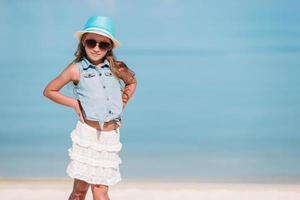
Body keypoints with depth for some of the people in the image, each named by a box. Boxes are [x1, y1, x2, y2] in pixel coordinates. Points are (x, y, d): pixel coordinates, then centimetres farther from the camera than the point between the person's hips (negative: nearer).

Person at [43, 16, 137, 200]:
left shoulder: (117, 68, 3)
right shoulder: (76, 69, -4)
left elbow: (132, 82, 25)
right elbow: (49, 91, 6)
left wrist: (124, 99, 9)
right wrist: (75, 104, -1)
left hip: (110, 135, 2)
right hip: (87, 133, -2)